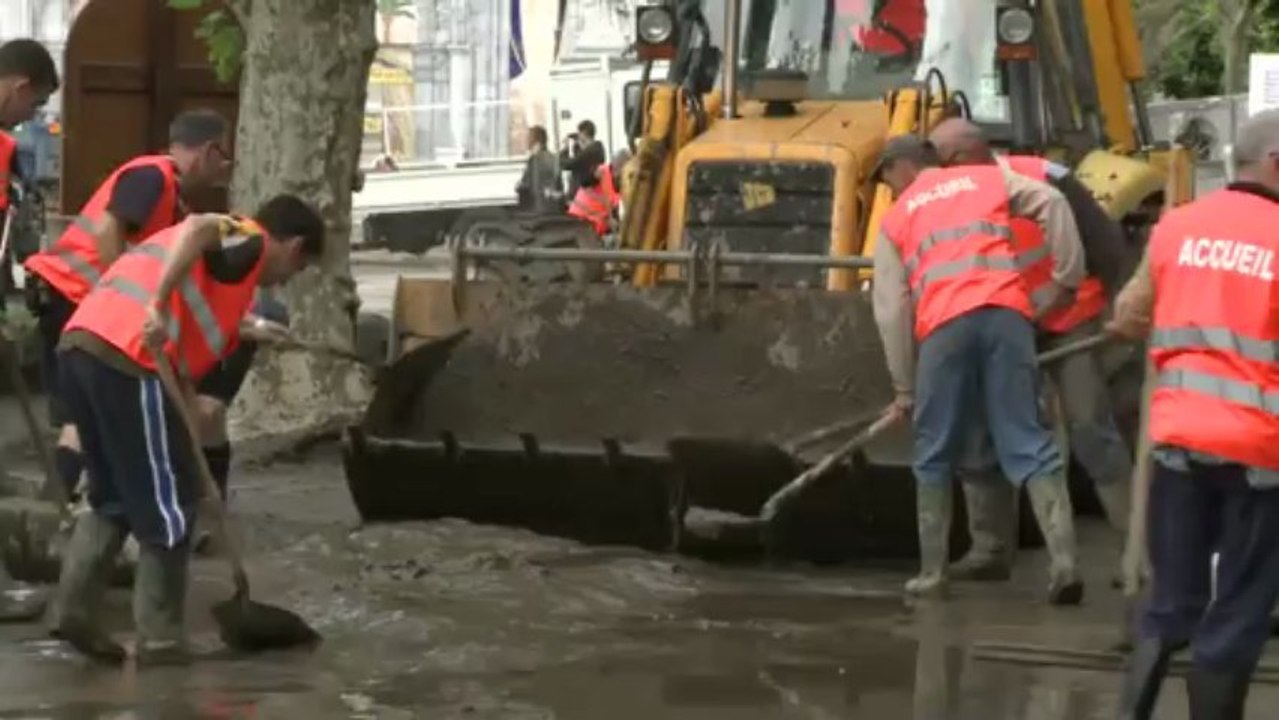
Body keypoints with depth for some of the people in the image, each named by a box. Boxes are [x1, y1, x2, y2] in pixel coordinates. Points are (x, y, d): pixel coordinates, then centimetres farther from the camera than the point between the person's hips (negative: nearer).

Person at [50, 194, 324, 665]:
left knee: (113, 497, 22)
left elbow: (187, 352, 32)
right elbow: (196, 229, -17)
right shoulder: (251, 242, 8)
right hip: (128, 359, -8)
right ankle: (160, 639, 7)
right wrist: (159, 307, -23)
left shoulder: (223, 253, 34)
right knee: (167, 502, 3)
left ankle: (75, 607, 12)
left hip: (80, 347, 9)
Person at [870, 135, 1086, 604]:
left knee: (935, 457, 14)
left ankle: (932, 573, 15)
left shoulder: (896, 220, 22)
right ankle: (1063, 563, -12)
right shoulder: (989, 178, 25)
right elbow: (1052, 204, 7)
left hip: (945, 326, -1)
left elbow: (891, 310, 16)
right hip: (1006, 314, 1)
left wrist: (904, 388, 21)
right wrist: (1068, 278, 12)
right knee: (1028, 445, 0)